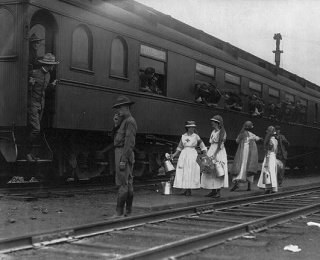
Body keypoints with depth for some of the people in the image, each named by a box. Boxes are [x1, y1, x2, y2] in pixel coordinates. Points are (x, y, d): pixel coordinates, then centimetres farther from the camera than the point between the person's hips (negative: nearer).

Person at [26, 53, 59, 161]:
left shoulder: (47, 75, 9)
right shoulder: (34, 73, -15)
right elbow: (29, 89, -10)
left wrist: (51, 84, 11)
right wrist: (31, 83, -29)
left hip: (41, 105, 8)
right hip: (32, 105, -8)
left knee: (33, 130, 9)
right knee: (35, 130, -13)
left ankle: (29, 152, 16)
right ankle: (27, 152, -2)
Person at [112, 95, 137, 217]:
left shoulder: (129, 121, -12)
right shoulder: (124, 121, 19)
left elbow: (129, 142, -20)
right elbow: (118, 138, 19)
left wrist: (123, 160, -23)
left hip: (123, 154, -10)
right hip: (124, 156, 10)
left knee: (122, 184, -11)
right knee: (128, 184, 10)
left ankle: (119, 212, -11)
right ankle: (128, 211, 13)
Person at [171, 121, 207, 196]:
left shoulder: (196, 136, 1)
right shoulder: (183, 136, 10)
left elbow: (202, 146, -1)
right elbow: (180, 147, 16)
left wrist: (206, 155, -11)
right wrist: (174, 154, 6)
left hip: (192, 155, -4)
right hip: (184, 155, 4)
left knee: (191, 173, -7)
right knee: (182, 172, 0)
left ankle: (189, 191, -2)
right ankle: (186, 190, 7)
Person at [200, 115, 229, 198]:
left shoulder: (222, 132, -9)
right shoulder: (213, 132, 15)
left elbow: (220, 145, -15)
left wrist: (214, 154, -22)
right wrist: (208, 154, 12)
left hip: (219, 152, -8)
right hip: (211, 151, 8)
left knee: (218, 172, -7)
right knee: (210, 172, 6)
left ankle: (218, 192, -4)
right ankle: (213, 191, 12)